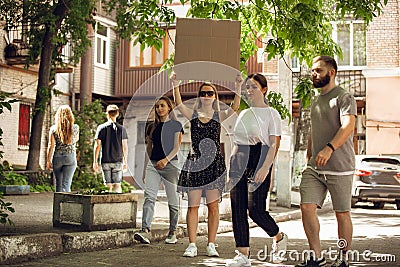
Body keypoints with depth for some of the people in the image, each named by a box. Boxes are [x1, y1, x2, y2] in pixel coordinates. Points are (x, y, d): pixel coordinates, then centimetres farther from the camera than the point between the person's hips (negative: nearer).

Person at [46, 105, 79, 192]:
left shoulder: (53, 128, -4)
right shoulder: (75, 128, -2)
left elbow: (51, 146, -4)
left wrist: (48, 161, 2)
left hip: (57, 158, 1)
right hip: (70, 158, -1)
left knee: (58, 184, 15)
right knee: (66, 183, -3)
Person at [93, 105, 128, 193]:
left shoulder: (101, 128, -3)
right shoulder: (121, 128, -1)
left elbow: (97, 146, -4)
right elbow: (125, 147, 0)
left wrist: (95, 161, 3)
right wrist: (125, 161, 11)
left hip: (105, 161, 0)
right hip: (118, 161, 0)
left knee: (108, 185, 6)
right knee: (117, 185, 3)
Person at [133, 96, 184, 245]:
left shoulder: (175, 125, 3)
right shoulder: (152, 127, 16)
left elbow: (176, 147, -6)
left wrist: (166, 159, -23)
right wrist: (145, 170, 17)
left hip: (170, 164, -3)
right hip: (153, 164, 3)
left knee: (172, 200, 2)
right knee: (149, 196, -15)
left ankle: (172, 233, 15)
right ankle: (145, 231, -25)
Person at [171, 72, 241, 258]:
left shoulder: (219, 116, 6)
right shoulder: (193, 114, 6)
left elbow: (235, 107, -10)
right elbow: (179, 105, -11)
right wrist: (175, 86, -22)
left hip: (214, 163, 0)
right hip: (195, 162, 0)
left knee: (213, 206, 4)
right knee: (193, 206, 0)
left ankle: (211, 245, 11)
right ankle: (192, 245, 6)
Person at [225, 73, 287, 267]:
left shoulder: (271, 114, 0)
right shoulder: (243, 114, 17)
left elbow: (274, 144, -8)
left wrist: (265, 168, -19)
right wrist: (231, 167, 14)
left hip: (259, 162, -6)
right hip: (240, 164, 6)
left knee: (255, 209, -12)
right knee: (237, 209, -1)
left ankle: (279, 237, 17)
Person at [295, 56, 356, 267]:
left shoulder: (344, 97, -6)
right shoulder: (316, 102, 18)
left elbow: (348, 126, -22)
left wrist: (329, 149, -35)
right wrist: (308, 162, 20)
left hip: (340, 168, -6)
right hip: (315, 168, 6)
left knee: (342, 214, 3)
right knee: (307, 207, -7)